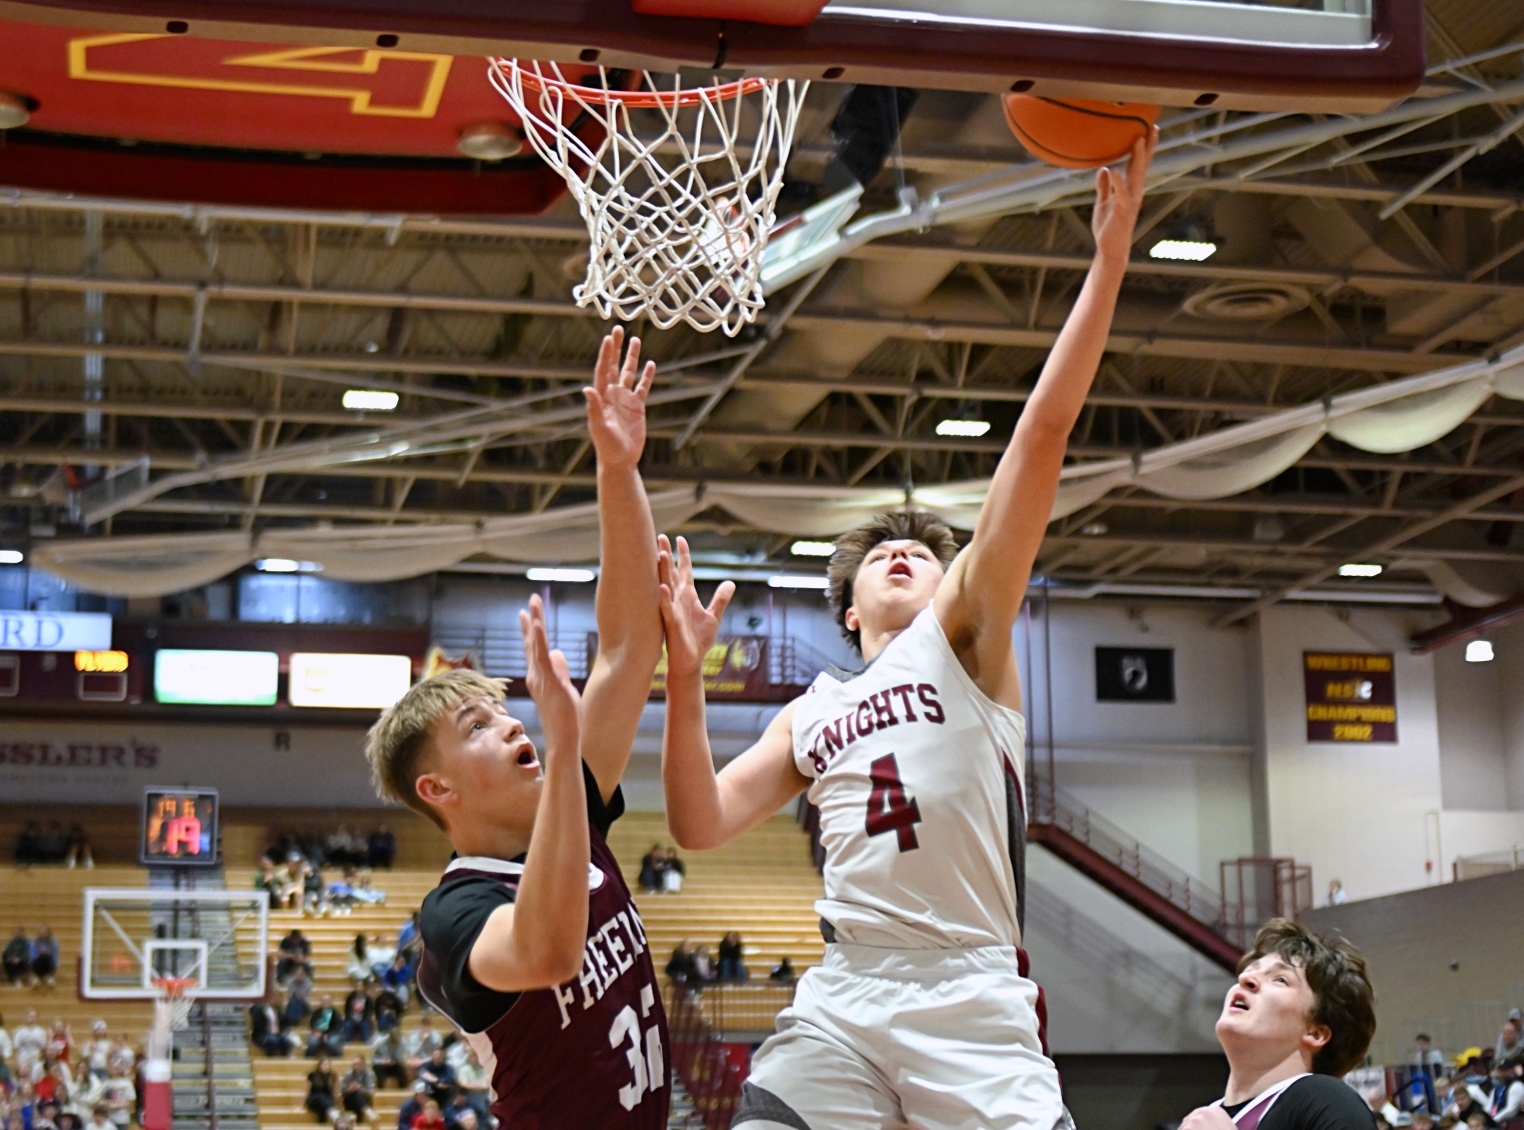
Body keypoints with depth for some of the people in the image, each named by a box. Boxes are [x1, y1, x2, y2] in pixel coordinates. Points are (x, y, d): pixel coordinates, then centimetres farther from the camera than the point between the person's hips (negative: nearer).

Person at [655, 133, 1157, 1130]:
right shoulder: (815, 713, 24)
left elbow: (1043, 436, 0)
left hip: (973, 1003, -3)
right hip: (841, 1003, 4)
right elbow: (701, 824, 14)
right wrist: (686, 672, 4)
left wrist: (1109, 260, -7)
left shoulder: (964, 629, 10)